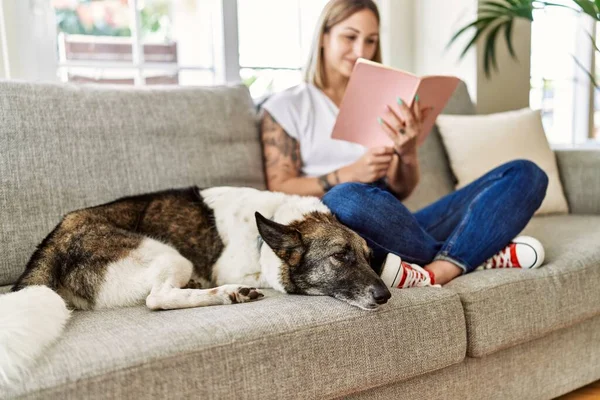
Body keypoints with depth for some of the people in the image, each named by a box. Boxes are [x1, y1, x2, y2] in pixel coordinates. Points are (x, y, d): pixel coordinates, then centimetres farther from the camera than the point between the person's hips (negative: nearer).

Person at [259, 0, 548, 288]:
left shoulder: (381, 102, 19)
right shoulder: (285, 107, 8)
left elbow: (403, 191, 11)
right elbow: (279, 189, -2)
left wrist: (408, 153, -12)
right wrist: (349, 174, -17)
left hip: (398, 227, 5)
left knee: (525, 174, -7)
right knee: (345, 198, -41)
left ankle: (439, 270, -32)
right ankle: (478, 255, -18)